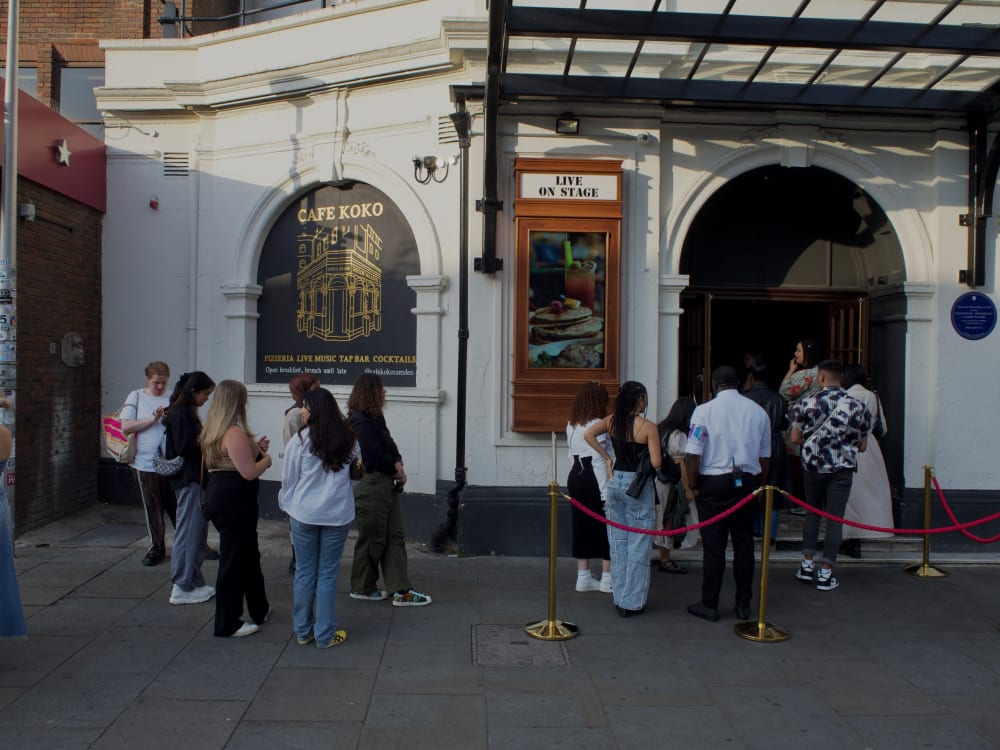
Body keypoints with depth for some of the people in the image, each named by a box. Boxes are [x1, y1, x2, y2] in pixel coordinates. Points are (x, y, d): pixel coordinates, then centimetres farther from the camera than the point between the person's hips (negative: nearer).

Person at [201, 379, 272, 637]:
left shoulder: (213, 429, 10)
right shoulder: (235, 432, -20)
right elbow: (249, 473, -24)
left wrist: (254, 448, 15)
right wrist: (266, 459, -5)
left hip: (219, 495, 11)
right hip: (234, 502, -10)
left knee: (248, 553, 22)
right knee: (234, 560, 1)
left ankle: (259, 609, 36)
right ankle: (228, 624, 12)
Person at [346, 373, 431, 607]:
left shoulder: (374, 418, 12)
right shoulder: (361, 422, -18)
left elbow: (389, 445, 14)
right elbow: (375, 456, -21)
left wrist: (398, 463, -6)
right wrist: (396, 471, -6)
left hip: (386, 484, 10)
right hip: (371, 487, -10)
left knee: (395, 537, 9)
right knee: (373, 539, 4)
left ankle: (401, 590, 11)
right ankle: (362, 587, 21)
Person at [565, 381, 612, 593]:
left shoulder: (571, 424, 11)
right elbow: (598, 460, -17)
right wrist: (605, 493, -15)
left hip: (575, 476, 8)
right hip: (592, 479, -8)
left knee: (581, 526, 11)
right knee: (605, 527, 3)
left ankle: (583, 577, 16)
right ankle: (607, 578, 7)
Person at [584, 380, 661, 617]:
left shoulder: (612, 421, 0)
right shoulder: (648, 427, -15)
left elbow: (588, 434, -3)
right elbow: (656, 463, -18)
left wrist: (606, 457, 3)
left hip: (616, 482, 5)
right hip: (638, 486, -5)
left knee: (618, 542, 14)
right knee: (638, 545, 5)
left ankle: (619, 597, 22)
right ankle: (632, 602, 10)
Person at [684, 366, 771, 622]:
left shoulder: (705, 410, -9)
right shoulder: (758, 411, 4)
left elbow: (692, 456, -13)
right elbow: (765, 456, 9)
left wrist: (693, 486, -1)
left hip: (714, 482, -3)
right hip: (747, 482, 4)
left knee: (714, 546, 2)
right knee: (744, 544, 11)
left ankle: (709, 605, 9)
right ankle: (743, 605, 19)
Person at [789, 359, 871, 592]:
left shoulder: (806, 404, -5)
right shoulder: (857, 406, -3)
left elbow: (795, 438, 0)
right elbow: (862, 446, 4)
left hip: (813, 466, 1)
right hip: (842, 469, -1)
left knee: (813, 512, 18)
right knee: (835, 519, 4)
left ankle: (807, 565, 18)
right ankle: (825, 574, 6)